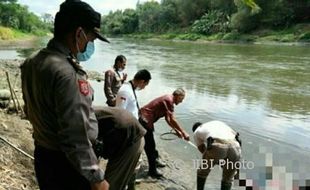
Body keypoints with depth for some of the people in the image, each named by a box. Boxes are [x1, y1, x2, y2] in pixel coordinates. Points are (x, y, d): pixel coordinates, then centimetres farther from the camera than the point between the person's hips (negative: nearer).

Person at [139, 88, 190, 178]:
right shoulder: (169, 100, -19)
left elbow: (168, 119, 15)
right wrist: (183, 132, -19)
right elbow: (172, 120, -24)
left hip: (146, 119, 11)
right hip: (145, 120, -11)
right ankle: (152, 170, 6)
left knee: (150, 143, 25)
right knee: (150, 145, -3)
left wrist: (177, 131, 10)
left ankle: (155, 160, 42)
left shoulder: (168, 100, 13)